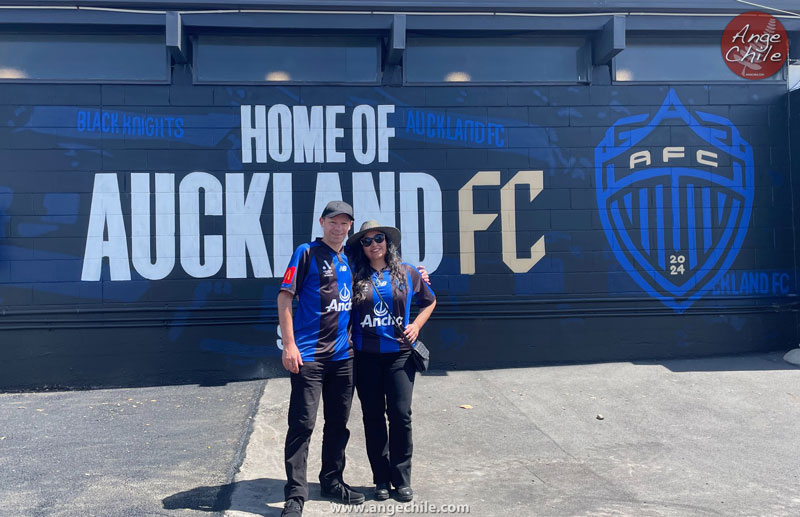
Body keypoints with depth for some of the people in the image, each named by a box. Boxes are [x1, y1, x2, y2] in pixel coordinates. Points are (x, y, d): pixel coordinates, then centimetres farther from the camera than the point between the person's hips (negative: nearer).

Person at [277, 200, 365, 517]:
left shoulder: (350, 258, 12)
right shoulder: (307, 253, -4)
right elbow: (285, 297, -7)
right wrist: (289, 345, -14)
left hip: (342, 354, 6)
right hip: (308, 354, -6)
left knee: (338, 423, 14)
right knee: (302, 424, -4)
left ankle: (332, 482, 29)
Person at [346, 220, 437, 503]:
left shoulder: (407, 272, 3)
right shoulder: (355, 278, 1)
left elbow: (429, 301, 17)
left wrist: (416, 325, 2)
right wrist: (347, 338, -4)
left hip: (400, 354, 0)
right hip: (366, 356, 1)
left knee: (400, 414, -4)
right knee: (373, 417, 7)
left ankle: (402, 479, 12)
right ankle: (381, 479, 21)